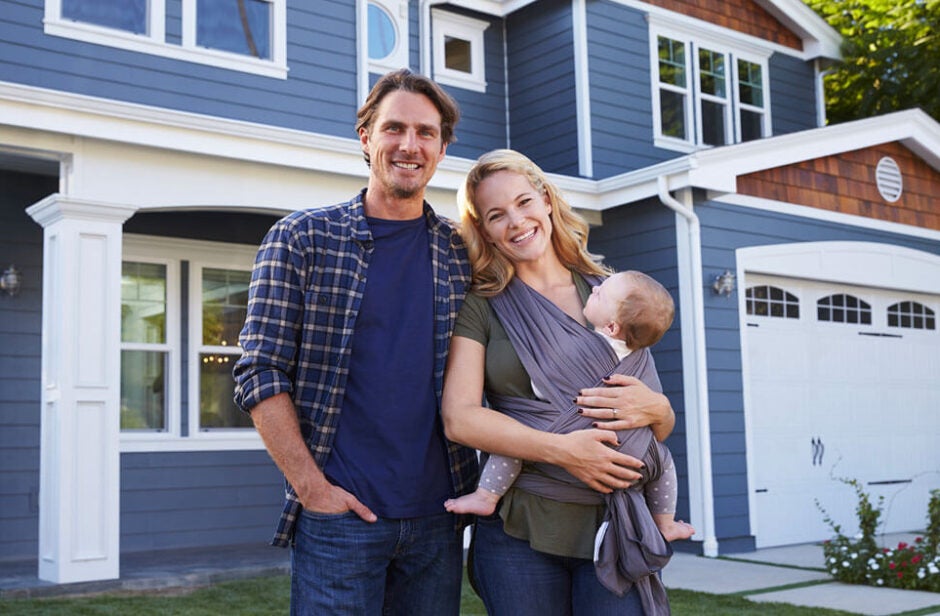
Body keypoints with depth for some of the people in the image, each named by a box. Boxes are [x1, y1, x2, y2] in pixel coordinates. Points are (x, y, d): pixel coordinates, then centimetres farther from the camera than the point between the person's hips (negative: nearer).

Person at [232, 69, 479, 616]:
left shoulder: (463, 253, 6)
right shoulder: (302, 237, -1)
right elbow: (260, 375, -4)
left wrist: (481, 489, 0)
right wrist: (311, 486, -11)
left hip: (439, 514, 3)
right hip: (339, 511, -3)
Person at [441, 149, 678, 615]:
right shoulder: (482, 306, 4)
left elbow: (663, 428, 16)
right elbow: (458, 418, -8)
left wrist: (654, 407, -9)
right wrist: (562, 449, -18)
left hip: (616, 525, 2)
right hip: (520, 528, -1)